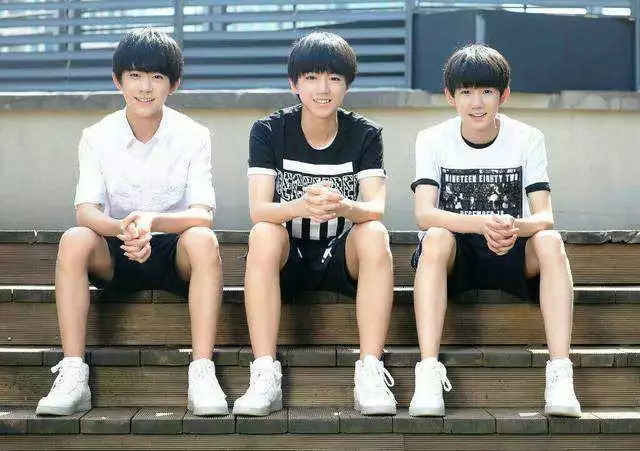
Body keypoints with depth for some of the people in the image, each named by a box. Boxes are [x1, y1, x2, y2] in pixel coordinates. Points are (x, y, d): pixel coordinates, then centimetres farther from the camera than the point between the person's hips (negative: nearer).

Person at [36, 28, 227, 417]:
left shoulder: (193, 136, -8)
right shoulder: (97, 137, -4)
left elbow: (203, 215, -18)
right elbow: (86, 211, -15)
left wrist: (151, 220, -39)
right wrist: (122, 228, -38)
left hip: (174, 252, -1)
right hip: (116, 254, 2)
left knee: (202, 241, -34)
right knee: (74, 241, -29)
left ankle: (202, 374, -35)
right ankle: (72, 376, -30)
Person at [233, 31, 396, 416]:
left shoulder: (365, 134, -4)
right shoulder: (269, 131, -6)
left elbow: (376, 209, -17)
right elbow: (258, 210, -18)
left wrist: (342, 206, -41)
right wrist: (301, 206, -41)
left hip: (343, 255, 1)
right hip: (288, 257, 0)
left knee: (375, 235, -30)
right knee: (264, 235, -32)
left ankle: (370, 371, -31)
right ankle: (266, 376, -35)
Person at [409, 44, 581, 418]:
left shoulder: (528, 139, -1)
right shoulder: (433, 140, -3)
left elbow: (544, 217, -11)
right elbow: (424, 214, -16)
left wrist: (514, 227, -36)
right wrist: (482, 224, -35)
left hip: (512, 253, 1)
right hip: (454, 257, -1)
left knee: (550, 242, -30)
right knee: (436, 238, -34)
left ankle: (560, 376, -35)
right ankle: (429, 373, -39)